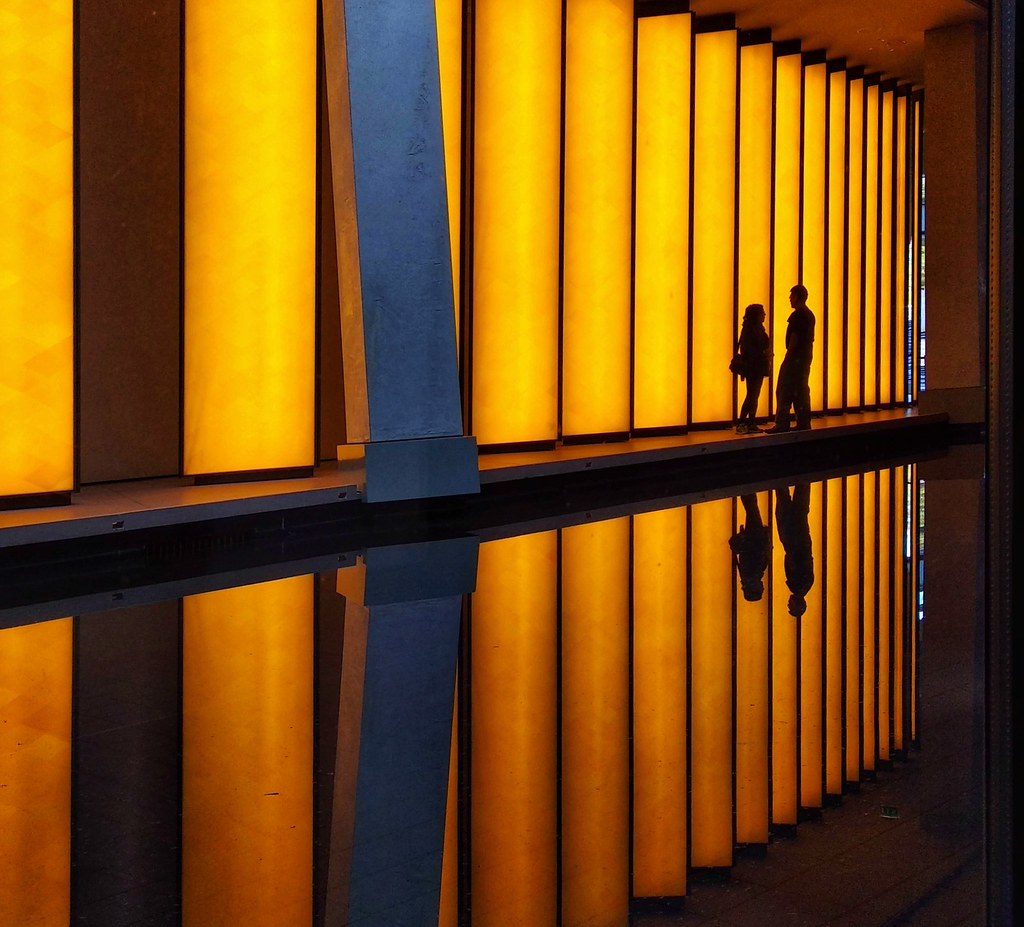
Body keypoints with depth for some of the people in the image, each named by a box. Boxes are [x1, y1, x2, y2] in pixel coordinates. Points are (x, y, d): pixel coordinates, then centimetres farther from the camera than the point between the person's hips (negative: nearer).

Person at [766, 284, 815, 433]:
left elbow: (794, 339, -18)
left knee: (784, 392, -7)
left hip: (795, 358, -9)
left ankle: (782, 424, -10)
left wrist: (787, 358, -15)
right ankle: (804, 424, 11)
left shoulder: (797, 315, -14)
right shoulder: (810, 315, 15)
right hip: (806, 358, 10)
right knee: (802, 391, 12)